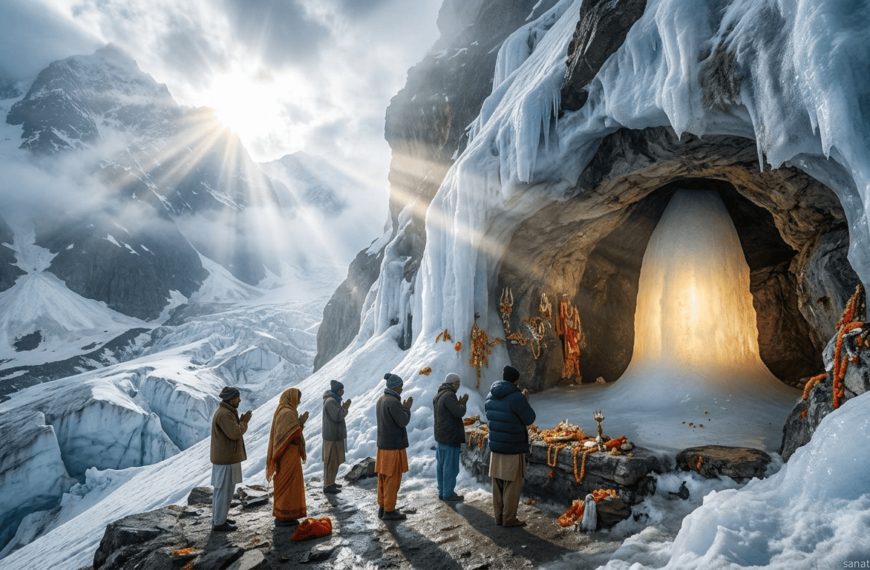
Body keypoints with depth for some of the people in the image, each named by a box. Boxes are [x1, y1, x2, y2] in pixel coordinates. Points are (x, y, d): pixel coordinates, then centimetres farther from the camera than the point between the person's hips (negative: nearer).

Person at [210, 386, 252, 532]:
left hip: (224, 457, 11)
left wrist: (241, 421, 1)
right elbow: (235, 433, -27)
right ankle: (218, 523, 9)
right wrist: (244, 422, -14)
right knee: (224, 490, -1)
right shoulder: (224, 414, -22)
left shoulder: (226, 411, 12)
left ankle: (218, 517, 30)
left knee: (221, 490, 19)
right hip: (226, 459, -11)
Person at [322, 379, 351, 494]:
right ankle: (328, 485, 5)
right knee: (332, 461, -3)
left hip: (335, 435, 10)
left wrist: (343, 408, 3)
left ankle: (330, 482, 28)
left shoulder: (333, 400, 13)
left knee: (333, 460, 18)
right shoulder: (330, 401, -20)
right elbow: (337, 416, -25)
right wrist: (345, 408, -11)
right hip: (333, 436, -10)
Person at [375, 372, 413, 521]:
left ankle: (382, 508, 23)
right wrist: (407, 408, -5)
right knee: (393, 479, 0)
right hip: (394, 445, -9)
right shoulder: (393, 402, -20)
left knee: (383, 477, 14)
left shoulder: (381, 400, 9)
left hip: (383, 444, 9)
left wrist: (403, 407, 7)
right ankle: (389, 511, 8)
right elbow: (403, 421, -20)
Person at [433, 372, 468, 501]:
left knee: (441, 465, 13)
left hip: (440, 436, 10)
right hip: (450, 437, -10)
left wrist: (460, 402, 9)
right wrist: (463, 403, -5)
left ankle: (441, 491, 21)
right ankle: (448, 493, 5)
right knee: (450, 466, -1)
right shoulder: (449, 395, -19)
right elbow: (459, 412, -23)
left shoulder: (438, 395, 13)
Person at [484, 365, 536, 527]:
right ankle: (509, 519, 13)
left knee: (497, 483, 14)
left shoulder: (491, 396, 2)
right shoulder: (516, 397, -19)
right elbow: (529, 419, -10)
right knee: (512, 484, 5)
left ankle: (498, 516, 22)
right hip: (513, 448, -6)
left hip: (495, 446, 6)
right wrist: (525, 399, 4)